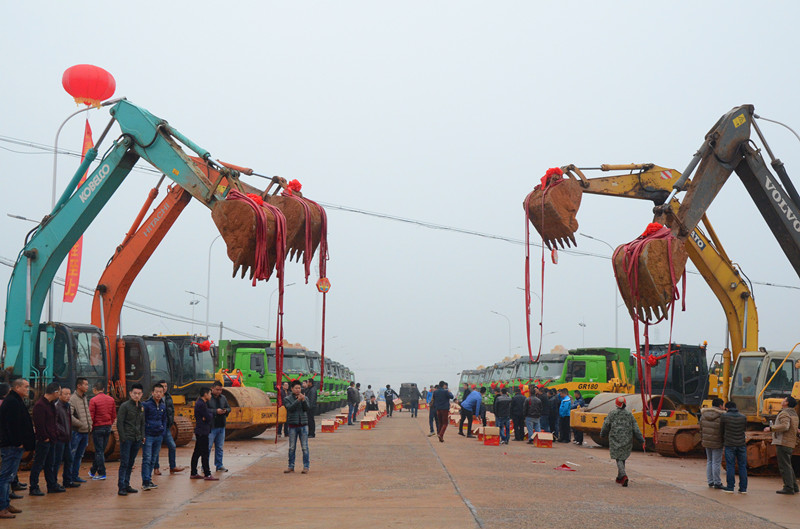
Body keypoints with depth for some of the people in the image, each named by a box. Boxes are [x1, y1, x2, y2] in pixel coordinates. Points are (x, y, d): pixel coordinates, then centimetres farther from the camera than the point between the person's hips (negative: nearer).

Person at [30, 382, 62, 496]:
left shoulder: (51, 404, 13)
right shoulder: (40, 405, -19)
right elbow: (39, 424, -21)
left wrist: (55, 434, 12)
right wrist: (45, 437, -17)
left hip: (51, 439, 10)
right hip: (43, 440, -10)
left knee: (50, 464, 16)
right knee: (38, 465, -2)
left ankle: (52, 485, 24)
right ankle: (34, 488, 4)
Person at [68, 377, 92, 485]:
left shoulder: (85, 398, 13)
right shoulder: (73, 399, -13)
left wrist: (90, 424, 7)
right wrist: (81, 424, -16)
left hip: (85, 432, 8)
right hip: (76, 432, -8)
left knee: (79, 455, 15)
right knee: (71, 455, -2)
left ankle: (75, 476, 23)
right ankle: (68, 477, 4)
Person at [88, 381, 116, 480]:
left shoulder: (93, 400, -12)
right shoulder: (111, 400, 6)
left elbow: (91, 416, -13)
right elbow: (114, 415, 8)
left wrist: (90, 427, 0)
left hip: (97, 427, -6)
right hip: (108, 427, 6)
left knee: (99, 451, 0)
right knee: (101, 450, 14)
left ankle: (102, 473, -1)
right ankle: (93, 471, 27)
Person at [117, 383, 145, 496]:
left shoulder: (141, 407, 13)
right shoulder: (125, 406, -7)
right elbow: (120, 422, -9)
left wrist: (142, 436, 13)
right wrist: (122, 437, -14)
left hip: (137, 439, 6)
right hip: (127, 439, -6)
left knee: (131, 463, 10)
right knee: (124, 463, -7)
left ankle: (127, 485, 16)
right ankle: (121, 487, -6)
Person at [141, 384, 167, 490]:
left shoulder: (163, 406, 11)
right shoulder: (146, 405, -7)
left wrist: (163, 432, 9)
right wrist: (143, 435, -11)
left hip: (158, 436, 6)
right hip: (148, 436, -6)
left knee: (153, 459, 10)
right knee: (147, 459, -8)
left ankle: (149, 479, 17)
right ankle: (145, 482, -9)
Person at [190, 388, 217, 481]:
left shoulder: (199, 403, 15)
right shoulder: (201, 404, -18)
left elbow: (210, 411, 11)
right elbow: (208, 417, -19)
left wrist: (209, 414, -10)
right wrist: (211, 414, 1)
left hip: (199, 431, 11)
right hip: (202, 432, -11)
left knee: (197, 452, 14)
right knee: (204, 453, -8)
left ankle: (193, 473, 20)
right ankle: (207, 475, -6)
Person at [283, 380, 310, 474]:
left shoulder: (305, 398, 7)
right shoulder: (288, 399, 2)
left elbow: (306, 409, -7)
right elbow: (290, 408, -15)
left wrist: (303, 400, -22)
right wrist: (298, 400, -25)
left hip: (303, 425, 0)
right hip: (293, 426, 0)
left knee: (305, 447, 0)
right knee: (292, 448, 6)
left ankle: (306, 467, 4)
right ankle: (291, 467, 14)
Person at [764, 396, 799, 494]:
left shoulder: (784, 414, -12)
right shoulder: (794, 414, 18)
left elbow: (785, 426, -28)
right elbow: (795, 430, 25)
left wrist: (771, 428, -20)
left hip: (783, 443, -10)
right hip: (790, 443, 10)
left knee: (784, 465, -9)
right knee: (788, 465, 16)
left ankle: (788, 487, -11)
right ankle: (794, 486, 18)